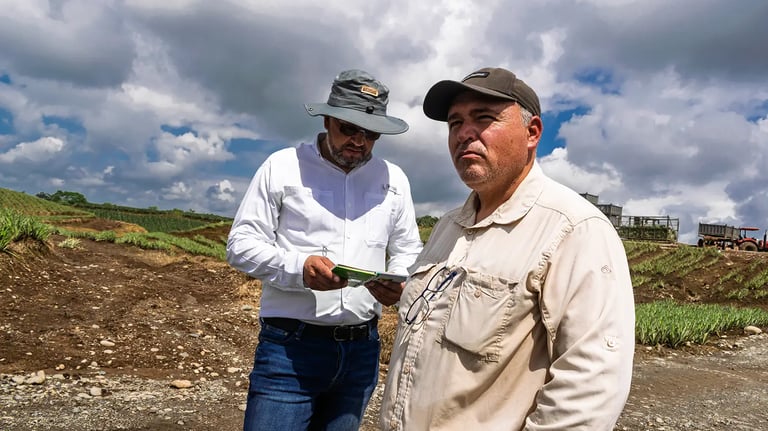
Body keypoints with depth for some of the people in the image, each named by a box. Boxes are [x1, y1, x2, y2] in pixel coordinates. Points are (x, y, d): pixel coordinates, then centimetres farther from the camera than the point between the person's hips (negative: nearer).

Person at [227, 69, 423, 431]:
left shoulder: (394, 179, 9)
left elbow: (408, 251, 16)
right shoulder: (283, 166, -2)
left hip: (361, 349, 4)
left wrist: (399, 283, -7)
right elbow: (240, 243, -2)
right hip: (289, 346, -3)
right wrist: (298, 267, -20)